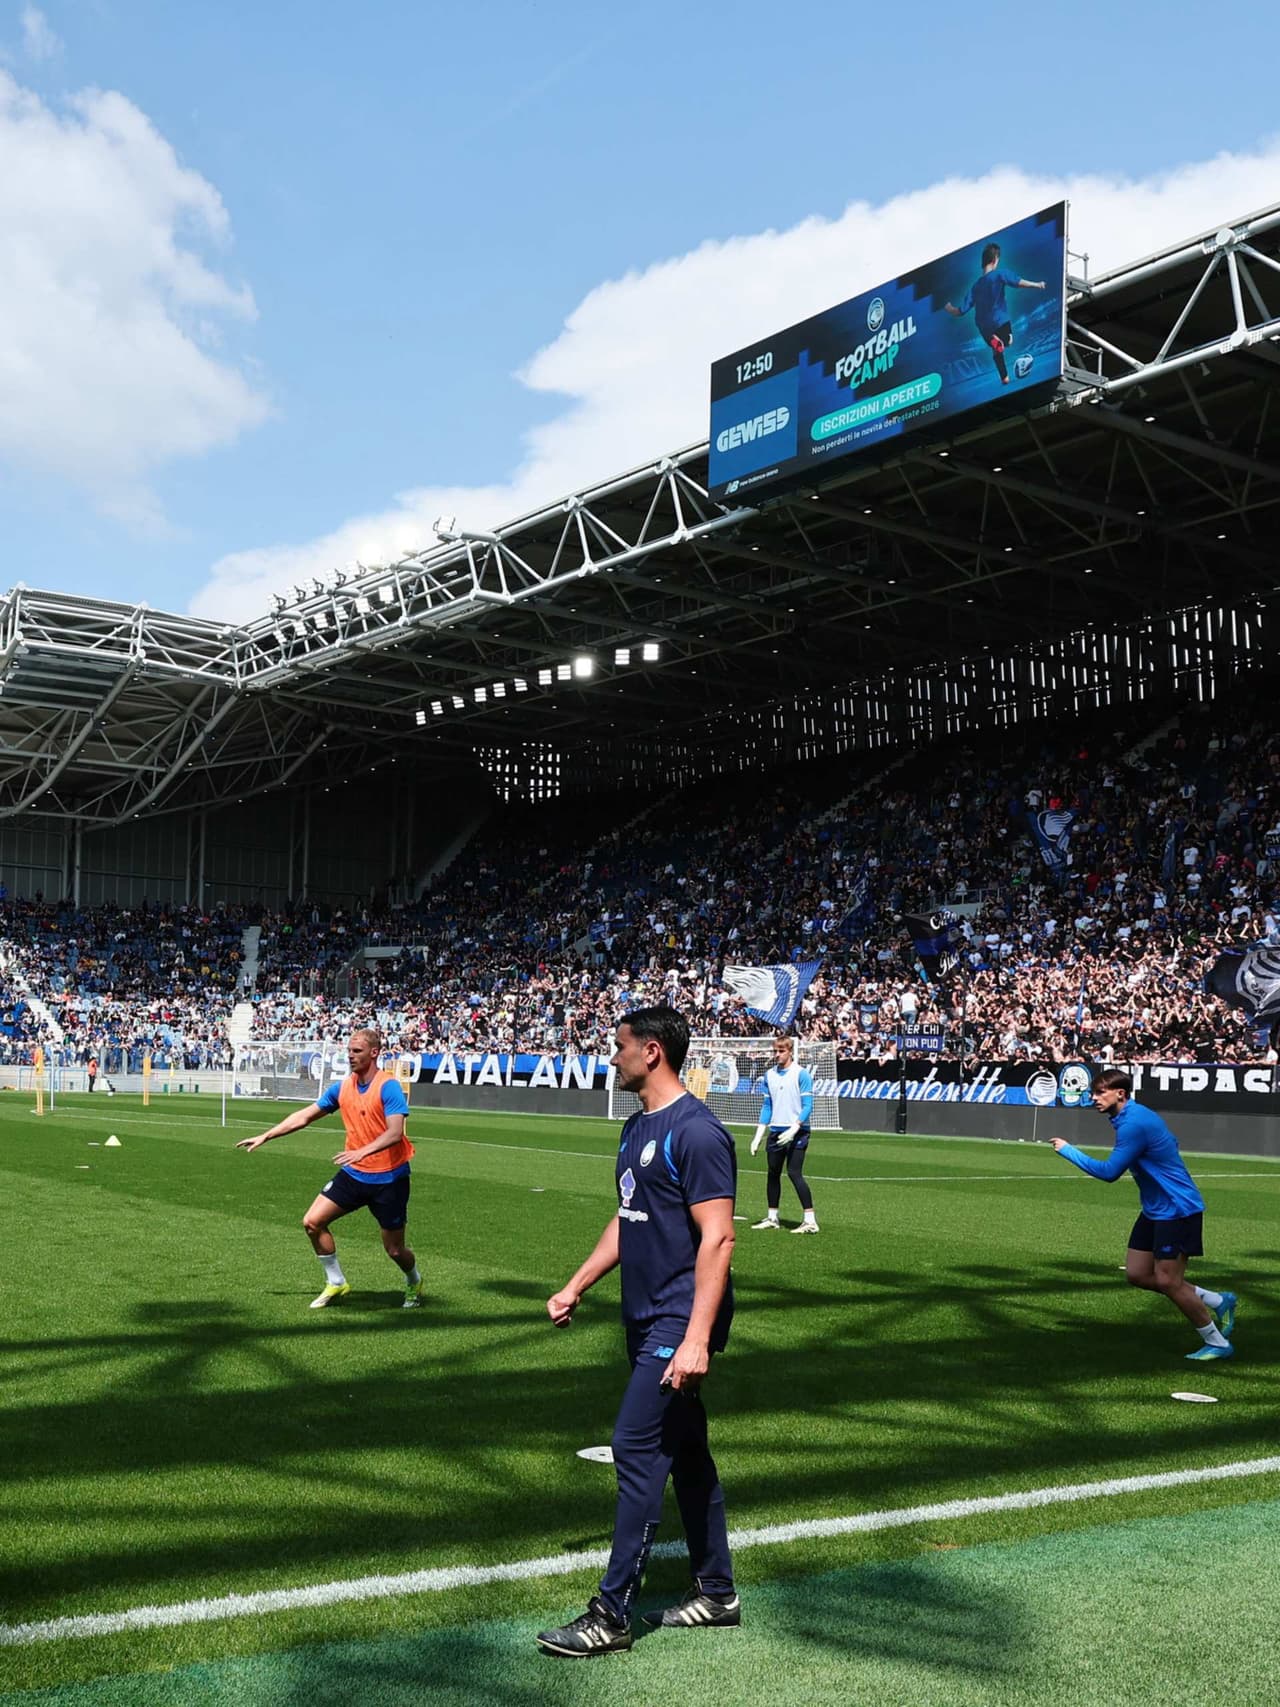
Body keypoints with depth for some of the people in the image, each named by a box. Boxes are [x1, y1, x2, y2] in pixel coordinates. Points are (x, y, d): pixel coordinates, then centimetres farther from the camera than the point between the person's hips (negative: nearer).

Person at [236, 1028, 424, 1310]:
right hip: (353, 1174, 6)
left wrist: (363, 1151, -41)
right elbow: (303, 1117, 12)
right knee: (312, 1221, -4)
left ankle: (414, 1282, 36)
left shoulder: (388, 1087, -17)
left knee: (394, 1249, 1)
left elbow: (395, 1133, -27)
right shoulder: (342, 1087, 3)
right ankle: (336, 1284, 15)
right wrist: (265, 1136, 11)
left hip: (389, 1178, -6)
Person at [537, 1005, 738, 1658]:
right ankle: (716, 1593, 28)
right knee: (685, 1452, 16)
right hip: (647, 1318, 10)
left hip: (679, 1324, -10)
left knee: (637, 1450, -8)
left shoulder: (696, 1132, -18)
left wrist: (697, 1338, -27)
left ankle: (611, 1616, 1)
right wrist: (576, 1287, 24)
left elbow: (717, 1238, -22)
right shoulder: (638, 1127, 12)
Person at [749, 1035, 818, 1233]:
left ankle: (810, 1220, -9)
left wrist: (793, 1129, -22)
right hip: (775, 1132, 6)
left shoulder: (801, 1074, -8)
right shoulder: (769, 1075, 10)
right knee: (773, 1174, 10)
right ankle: (772, 1218, 20)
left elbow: (807, 1106, -11)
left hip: (797, 1132, -6)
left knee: (794, 1172, -13)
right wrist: (759, 1135, 11)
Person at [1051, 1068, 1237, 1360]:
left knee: (1167, 1282, -8)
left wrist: (1068, 1150, -15)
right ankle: (1218, 1301, 19)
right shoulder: (1138, 1116, 10)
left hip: (1177, 1210, -10)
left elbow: (1109, 1172, -23)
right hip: (1155, 1210, 10)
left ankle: (1217, 1343, 10)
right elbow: (1170, 1143, 25)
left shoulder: (1134, 1123, -23)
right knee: (1137, 1274, 7)